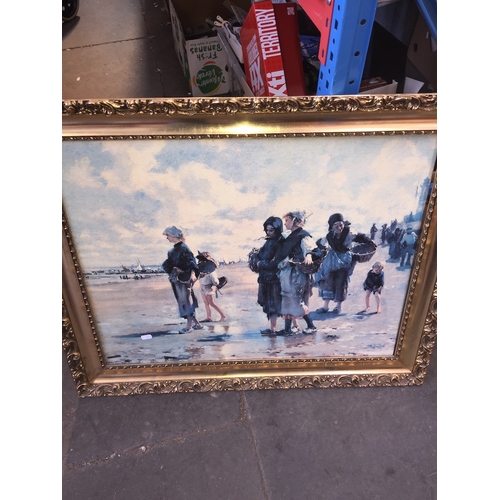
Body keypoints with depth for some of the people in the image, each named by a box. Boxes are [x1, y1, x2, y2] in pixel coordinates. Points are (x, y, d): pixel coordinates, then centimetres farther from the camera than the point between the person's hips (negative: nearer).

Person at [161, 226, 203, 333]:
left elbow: (191, 261, -20)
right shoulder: (172, 250, 14)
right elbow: (166, 264, 6)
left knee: (186, 300, -4)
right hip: (176, 279, 9)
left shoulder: (183, 248, -11)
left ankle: (189, 325, 2)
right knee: (182, 301, 11)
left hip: (184, 279, -9)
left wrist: (192, 273, -35)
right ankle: (196, 323, 18)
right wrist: (174, 268, -15)